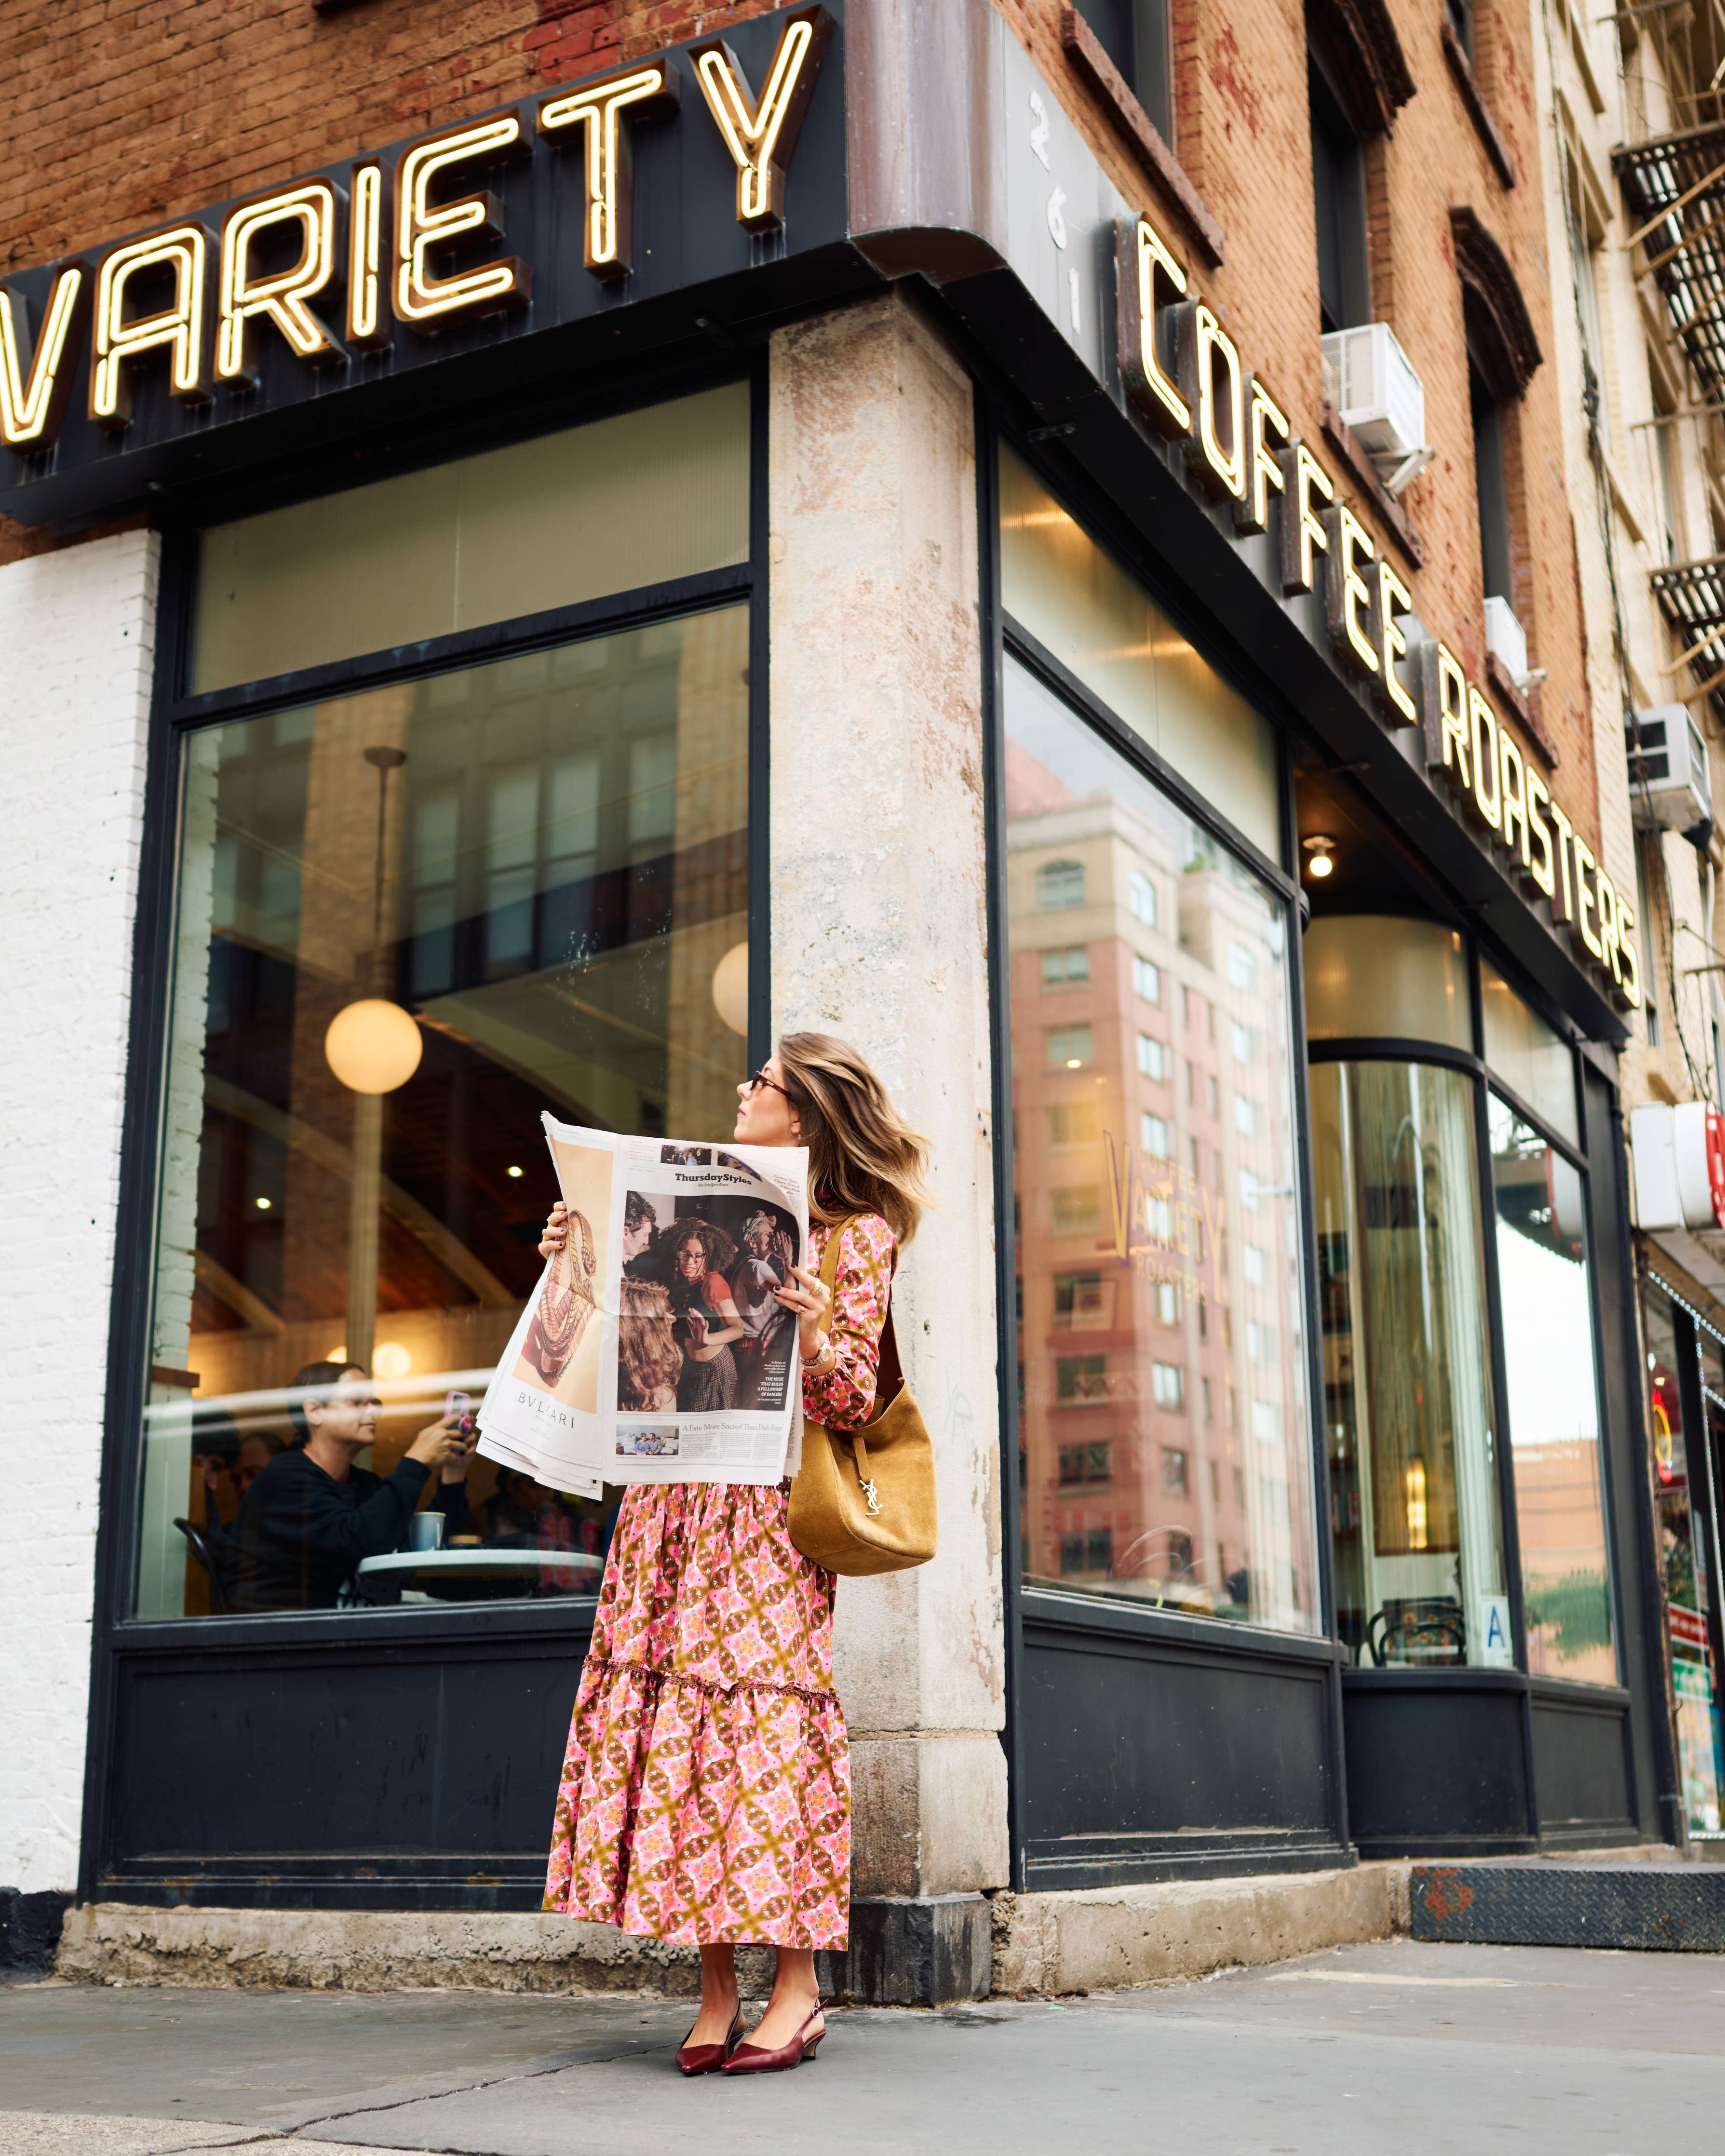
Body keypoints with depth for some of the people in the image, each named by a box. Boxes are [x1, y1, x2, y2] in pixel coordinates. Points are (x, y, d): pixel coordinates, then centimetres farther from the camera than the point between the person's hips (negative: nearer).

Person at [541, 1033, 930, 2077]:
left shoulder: (858, 1235, 2)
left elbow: (853, 1403, -3)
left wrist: (816, 1337, -22)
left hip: (770, 1503, -5)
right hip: (672, 1498, 6)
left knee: (768, 1711, -9)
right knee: (679, 1709, -1)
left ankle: (799, 1987, -2)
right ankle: (718, 1991, 2)